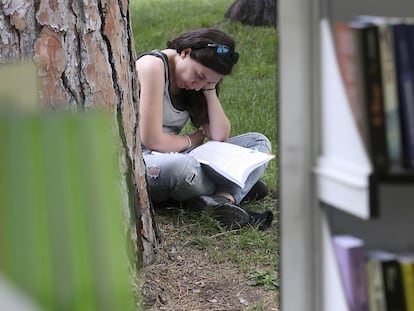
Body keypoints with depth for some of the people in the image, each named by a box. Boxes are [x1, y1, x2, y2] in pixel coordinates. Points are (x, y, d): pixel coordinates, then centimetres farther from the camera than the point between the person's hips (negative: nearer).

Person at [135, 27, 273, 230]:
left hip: (178, 157, 9)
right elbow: (152, 139, -22)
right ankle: (234, 189, -9)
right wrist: (191, 140, -4)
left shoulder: (199, 82, 8)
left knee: (258, 142, 0)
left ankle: (220, 200, -31)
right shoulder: (153, 65, -18)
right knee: (178, 166, -43)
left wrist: (209, 91, -6)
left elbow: (219, 136, 4)